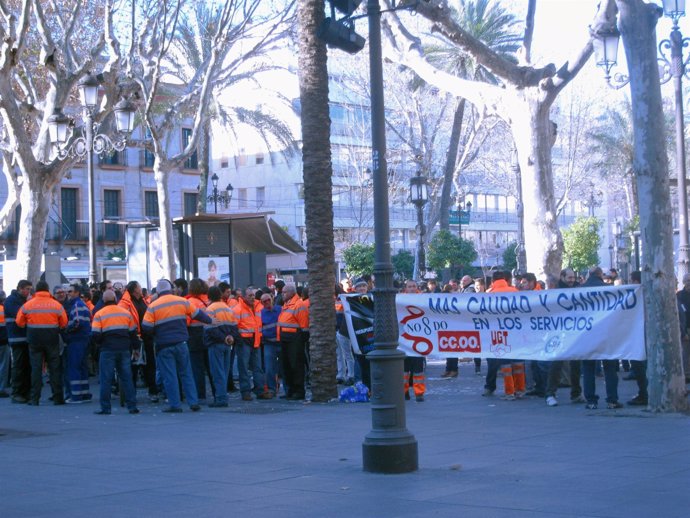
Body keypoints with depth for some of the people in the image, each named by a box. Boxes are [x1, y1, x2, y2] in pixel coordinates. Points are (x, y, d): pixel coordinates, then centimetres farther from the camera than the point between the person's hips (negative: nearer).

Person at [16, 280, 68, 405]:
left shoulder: (28, 305, -3)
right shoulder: (56, 305, -4)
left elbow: (19, 322, 3)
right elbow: (64, 323, -2)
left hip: (34, 340, 0)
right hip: (52, 340, 0)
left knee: (36, 368, 4)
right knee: (54, 368, 6)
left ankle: (34, 398, 3)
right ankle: (58, 397, 7)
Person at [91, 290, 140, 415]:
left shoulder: (99, 314, -4)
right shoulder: (126, 312, 6)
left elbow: (95, 335, -10)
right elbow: (133, 333, 9)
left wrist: (100, 343, 11)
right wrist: (135, 348, 20)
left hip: (108, 350, -3)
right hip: (124, 350, 3)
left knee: (106, 379, 2)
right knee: (127, 378, 8)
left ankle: (105, 408, 1)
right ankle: (132, 406, 7)